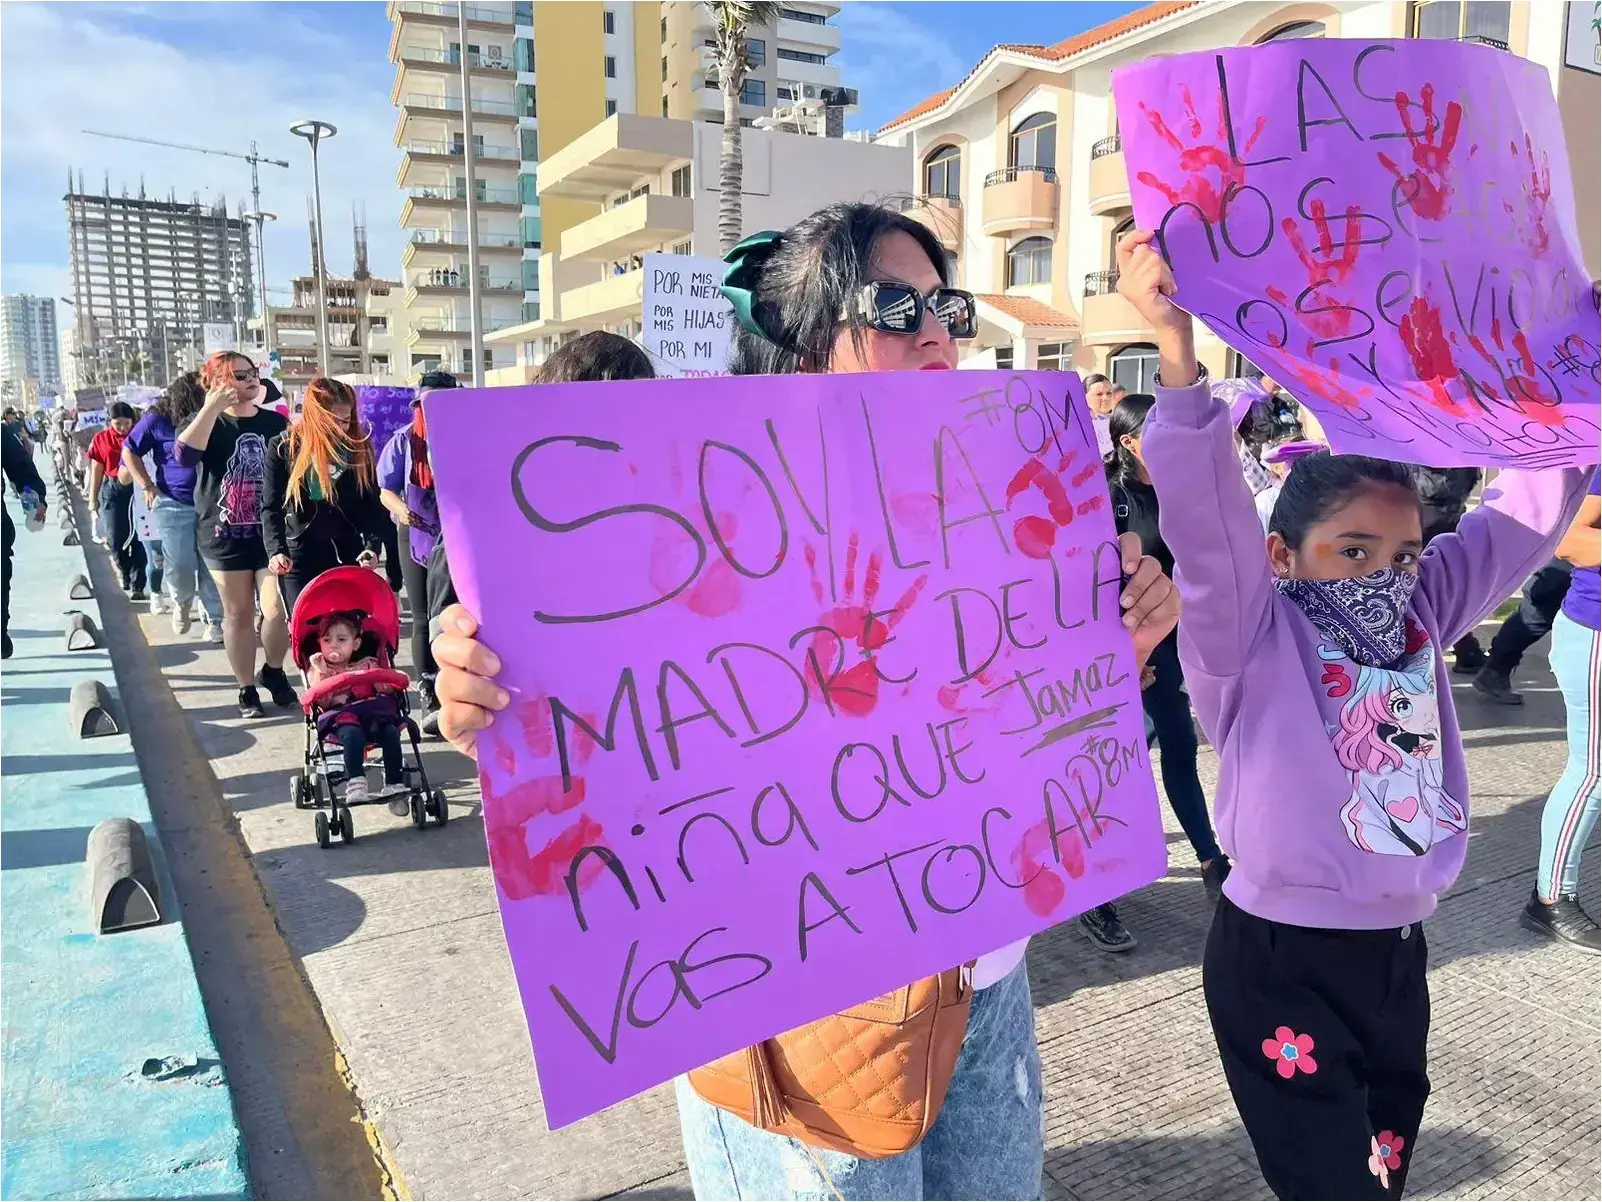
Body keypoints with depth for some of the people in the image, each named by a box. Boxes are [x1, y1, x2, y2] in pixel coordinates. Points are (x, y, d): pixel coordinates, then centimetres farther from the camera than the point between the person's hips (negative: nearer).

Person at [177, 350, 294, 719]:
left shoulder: (276, 422, 7)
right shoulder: (209, 423, 0)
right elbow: (185, 455, -21)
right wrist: (212, 407, -22)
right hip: (225, 535, -1)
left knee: (279, 610, -6)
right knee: (238, 613, 7)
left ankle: (273, 671, 21)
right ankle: (247, 688, 19)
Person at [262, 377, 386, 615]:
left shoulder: (359, 447, 0)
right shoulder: (284, 447, -5)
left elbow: (372, 503, 2)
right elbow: (271, 506, -10)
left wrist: (373, 545, -14)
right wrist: (276, 551, -26)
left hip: (348, 552, 2)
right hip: (299, 555, -2)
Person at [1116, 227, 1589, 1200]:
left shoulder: (1424, 614, 3)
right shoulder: (1255, 634, -14)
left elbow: (1532, 507, 7)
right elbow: (1204, 507, -30)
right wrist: (1177, 343, -41)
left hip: (1397, 951, 7)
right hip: (1280, 962, -6)